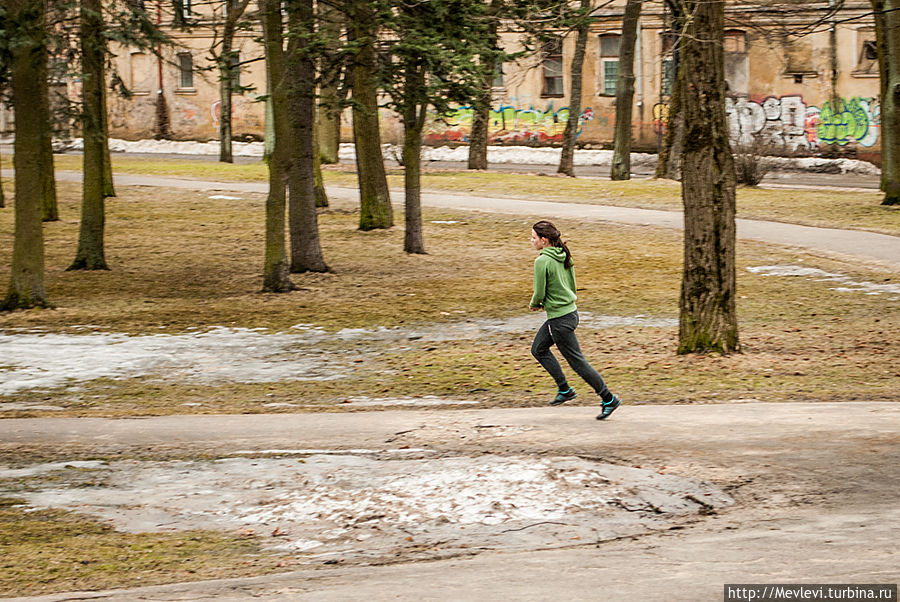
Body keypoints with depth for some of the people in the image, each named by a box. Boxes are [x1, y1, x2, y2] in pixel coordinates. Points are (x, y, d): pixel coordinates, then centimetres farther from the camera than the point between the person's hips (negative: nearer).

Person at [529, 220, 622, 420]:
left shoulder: (542, 261, -20)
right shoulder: (564, 257, 5)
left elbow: (539, 293, -18)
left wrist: (534, 304, 5)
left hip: (560, 319, -9)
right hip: (570, 311, 9)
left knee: (577, 361, 0)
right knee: (538, 349, 21)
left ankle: (609, 399, 6)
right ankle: (564, 389, 23)